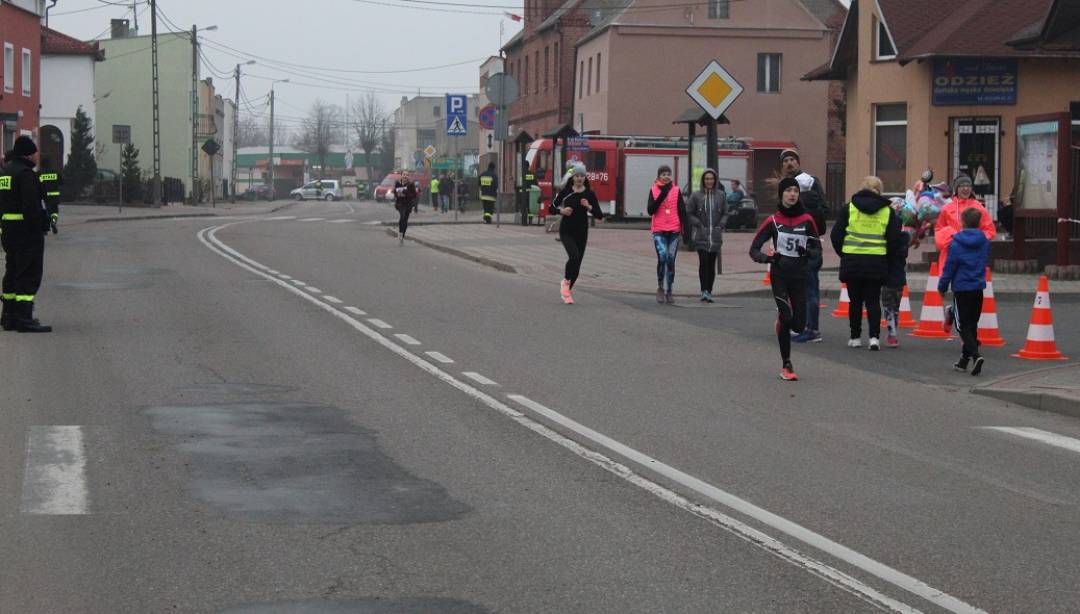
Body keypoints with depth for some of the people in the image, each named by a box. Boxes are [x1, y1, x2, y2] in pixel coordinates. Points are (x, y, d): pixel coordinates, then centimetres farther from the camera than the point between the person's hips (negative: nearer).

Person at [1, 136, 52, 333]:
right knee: (29, 274, -9)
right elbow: (32, 206, -22)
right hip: (27, 230, -10)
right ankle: (24, 318, -14)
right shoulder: (25, 174, -15)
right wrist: (41, 225, -17)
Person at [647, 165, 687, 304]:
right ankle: (660, 287, -3)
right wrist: (662, 195, -13)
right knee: (662, 257, -19)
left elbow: (682, 210, 7)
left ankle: (668, 291, 13)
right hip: (659, 231, -2)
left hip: (674, 230, 2)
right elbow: (650, 210, -6)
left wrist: (684, 227, -1)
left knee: (671, 260, 4)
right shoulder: (653, 190, 3)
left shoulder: (676, 190, 6)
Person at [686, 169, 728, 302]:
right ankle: (704, 291, -17)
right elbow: (689, 214, 5)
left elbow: (725, 213, 14)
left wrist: (721, 225, -3)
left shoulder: (720, 196, 9)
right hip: (701, 235, -2)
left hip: (715, 235, 2)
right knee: (704, 262, -15)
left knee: (712, 264, 3)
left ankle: (709, 292, 10)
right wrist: (698, 224, -8)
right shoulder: (696, 196, 3)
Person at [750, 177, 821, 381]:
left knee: (798, 325, -2)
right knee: (785, 316, -15)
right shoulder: (773, 221, -1)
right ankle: (786, 366, -3)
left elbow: (817, 247, 12)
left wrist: (808, 252, -11)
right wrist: (767, 257, -19)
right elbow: (754, 249, 1)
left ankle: (782, 321, 36)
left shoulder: (807, 220, 3)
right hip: (779, 275, -2)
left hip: (800, 276, 2)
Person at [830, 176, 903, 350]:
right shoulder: (888, 211, 4)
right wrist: (887, 256, 16)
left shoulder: (848, 208, 2)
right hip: (877, 262, 0)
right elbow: (895, 239, 2)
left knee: (855, 300, 11)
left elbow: (836, 235, 1)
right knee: (873, 301, 6)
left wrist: (843, 253, 14)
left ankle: (855, 337, 15)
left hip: (852, 262, 0)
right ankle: (874, 337, -5)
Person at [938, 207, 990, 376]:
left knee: (963, 326, -4)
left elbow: (949, 267, -7)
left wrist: (942, 286, 4)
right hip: (978, 288, 5)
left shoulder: (956, 244, -12)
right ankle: (964, 360, 21)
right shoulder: (984, 242, 3)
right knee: (972, 325, 14)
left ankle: (975, 355, -24)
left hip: (962, 289, -5)